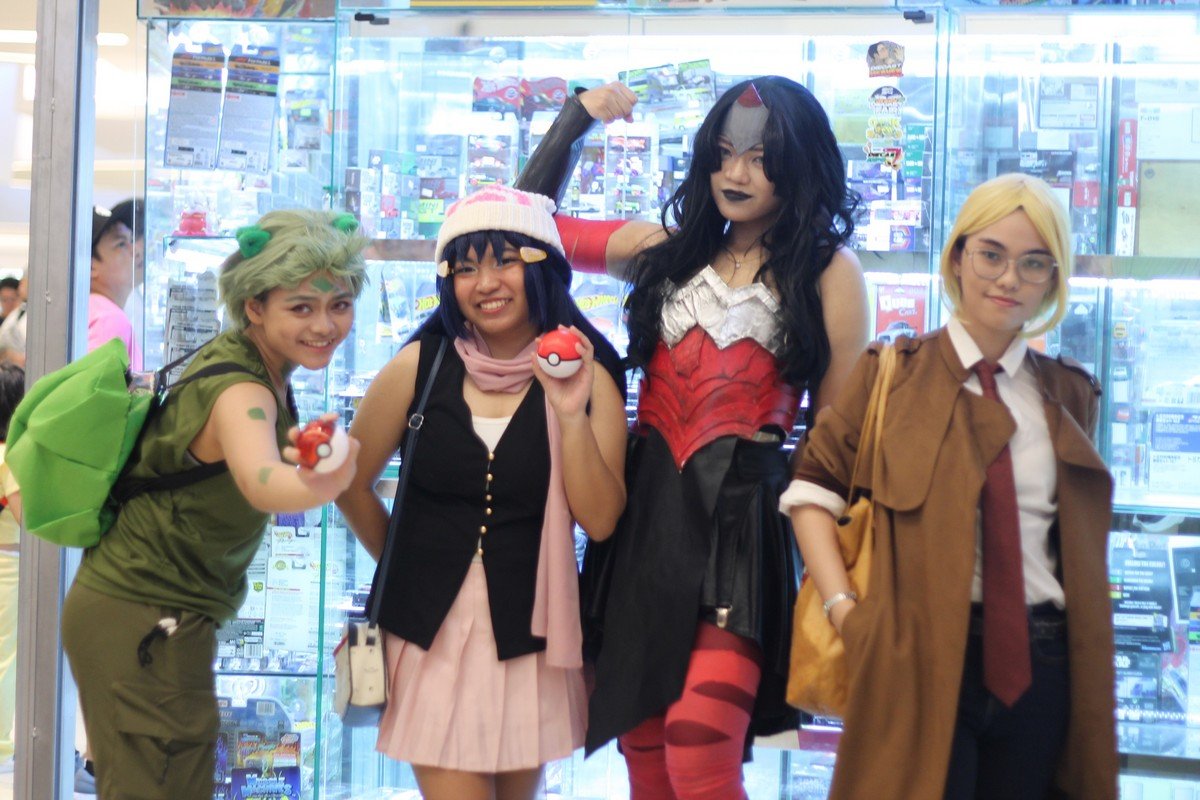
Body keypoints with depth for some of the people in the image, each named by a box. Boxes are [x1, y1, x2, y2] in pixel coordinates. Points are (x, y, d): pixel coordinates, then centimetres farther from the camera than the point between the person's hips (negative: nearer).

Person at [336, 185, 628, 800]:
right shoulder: (419, 366, -5)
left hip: (531, 631, 1)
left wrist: (572, 415, -20)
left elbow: (600, 521, -10)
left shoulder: (588, 376, -3)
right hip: (432, 627, -1)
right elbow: (352, 483, 7)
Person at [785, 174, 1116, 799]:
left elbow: (1080, 537, 17)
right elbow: (813, 488, -3)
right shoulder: (895, 372, -1)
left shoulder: (1069, 393, 9)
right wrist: (843, 607, -14)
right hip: (920, 662, -4)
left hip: (1040, 667, 4)